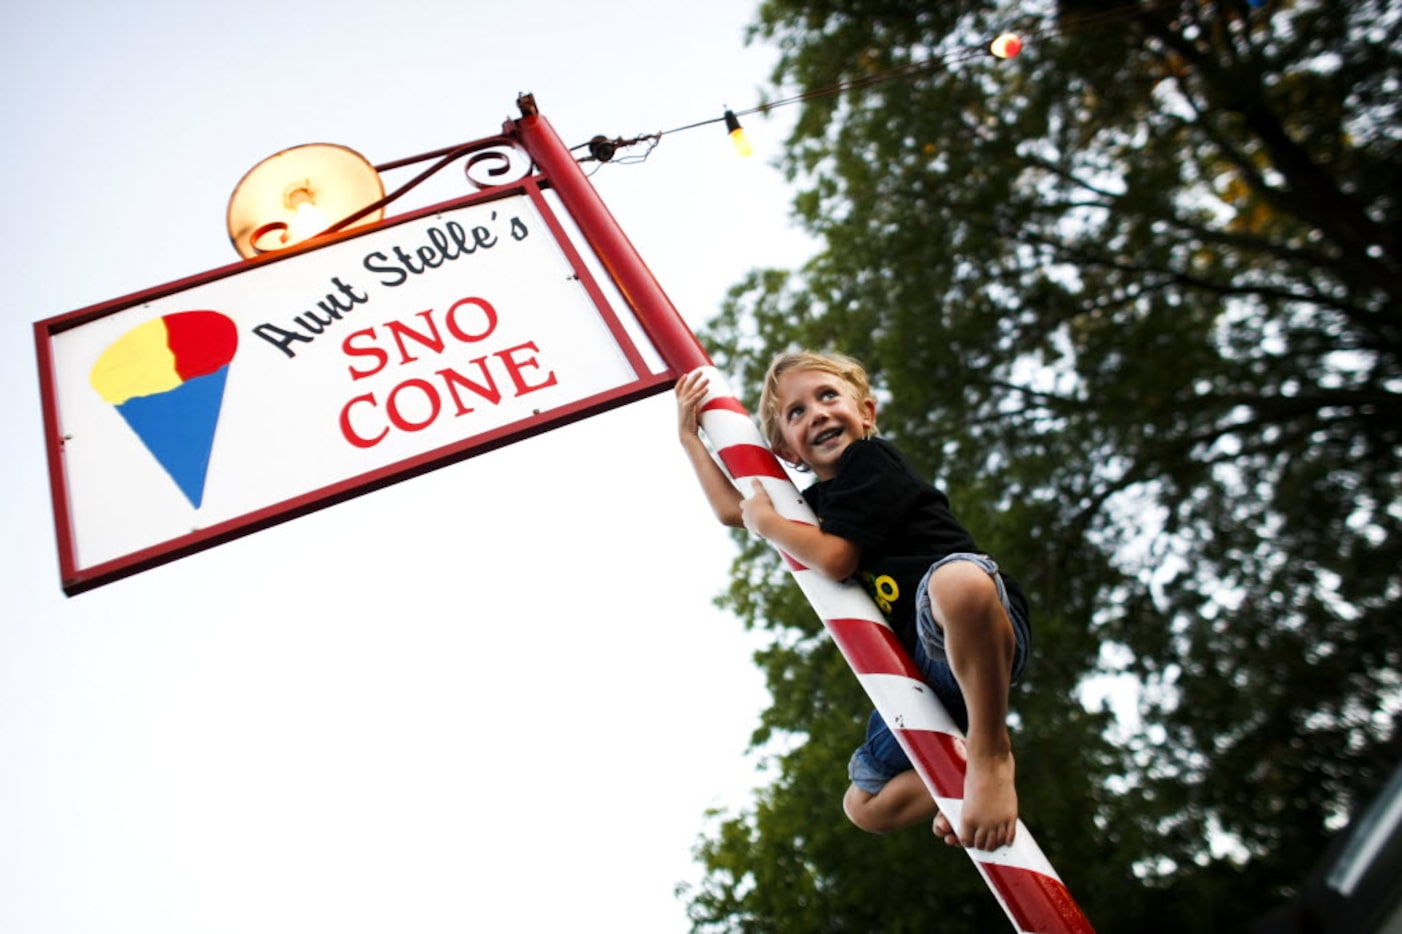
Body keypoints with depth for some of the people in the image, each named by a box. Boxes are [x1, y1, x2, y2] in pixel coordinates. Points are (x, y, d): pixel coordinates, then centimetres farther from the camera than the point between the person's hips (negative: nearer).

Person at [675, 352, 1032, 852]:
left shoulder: (871, 459, -7)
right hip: (923, 665, 9)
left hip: (987, 633, -9)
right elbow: (731, 510, 33)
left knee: (955, 581, -46)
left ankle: (990, 751, -28)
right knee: (866, 807, 15)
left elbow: (833, 558, -17)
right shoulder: (817, 500, 18)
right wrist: (690, 436, 36)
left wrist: (764, 521, -1)